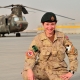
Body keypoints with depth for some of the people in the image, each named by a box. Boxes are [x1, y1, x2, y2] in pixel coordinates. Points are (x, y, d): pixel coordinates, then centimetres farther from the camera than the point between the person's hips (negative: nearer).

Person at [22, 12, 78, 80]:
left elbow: (73, 54, 3)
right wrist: (29, 70, -38)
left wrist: (71, 72, -7)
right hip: (43, 69, 0)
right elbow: (31, 56, -18)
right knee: (26, 74, -30)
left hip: (59, 70, 1)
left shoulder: (63, 37, -4)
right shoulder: (38, 39, -8)